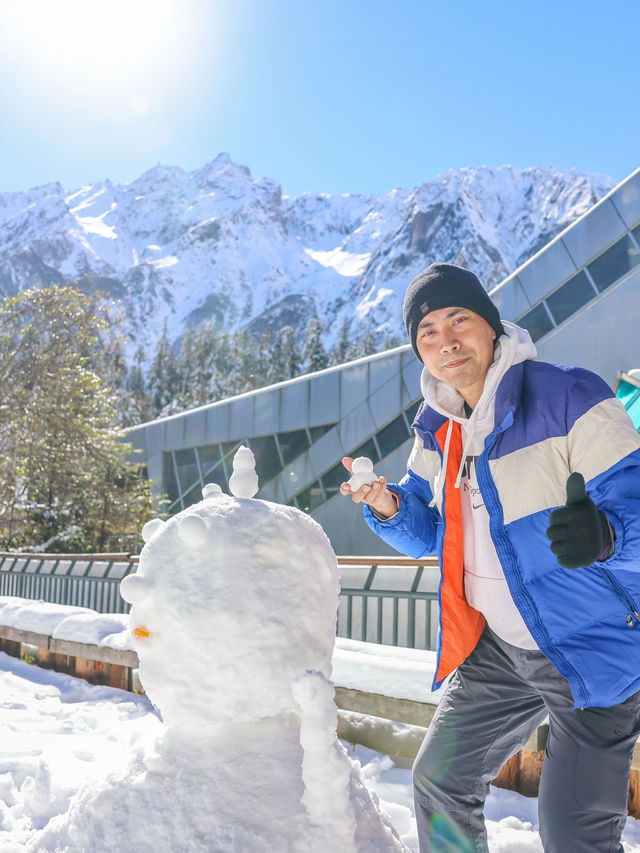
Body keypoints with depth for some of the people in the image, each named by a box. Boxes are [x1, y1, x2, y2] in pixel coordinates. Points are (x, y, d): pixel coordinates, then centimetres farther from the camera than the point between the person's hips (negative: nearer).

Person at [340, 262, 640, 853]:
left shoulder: (570, 400, -18)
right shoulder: (437, 430, 4)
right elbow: (427, 535, 13)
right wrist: (390, 509, -9)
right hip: (496, 648, 7)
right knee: (440, 781, 17)